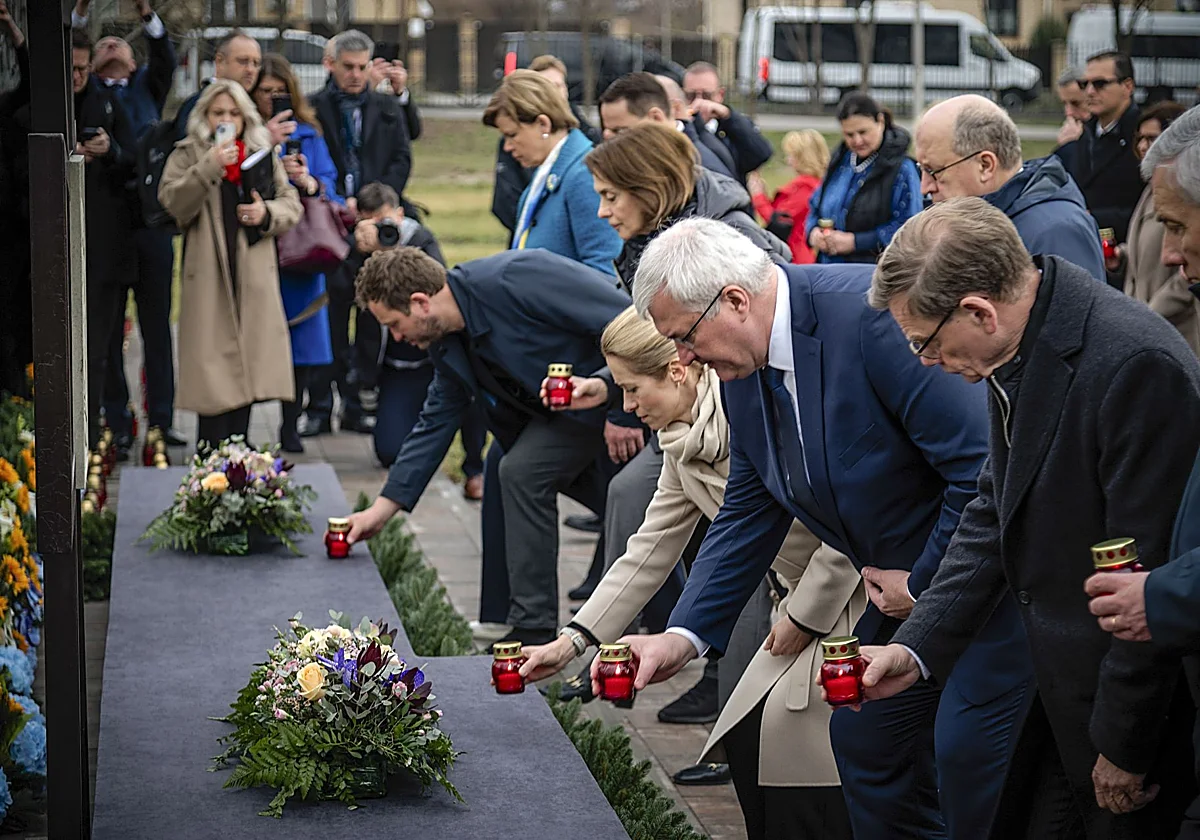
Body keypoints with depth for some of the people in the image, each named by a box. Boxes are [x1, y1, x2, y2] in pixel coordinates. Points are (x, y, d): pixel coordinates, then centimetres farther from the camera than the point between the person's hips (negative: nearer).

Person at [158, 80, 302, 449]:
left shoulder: (263, 155, 14)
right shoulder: (186, 156, 5)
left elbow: (292, 204, 15)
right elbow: (172, 202, -10)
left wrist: (267, 213, -6)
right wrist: (209, 167, -20)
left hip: (255, 276, 3)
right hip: (207, 276, -3)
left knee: (247, 370, 4)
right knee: (213, 374, -8)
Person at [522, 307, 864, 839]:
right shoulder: (681, 444, 5)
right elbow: (651, 550, 12)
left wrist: (804, 617, -15)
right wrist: (572, 641, 9)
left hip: (862, 588, -9)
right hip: (811, 598, 9)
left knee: (794, 721, -15)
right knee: (747, 734, 4)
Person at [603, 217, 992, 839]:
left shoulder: (873, 317, -28)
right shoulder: (744, 369, 0)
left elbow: (982, 465, -28)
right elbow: (747, 514, 10)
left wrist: (923, 583, -16)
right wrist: (683, 636, 1)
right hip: (905, 584, 9)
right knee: (862, 736, 12)